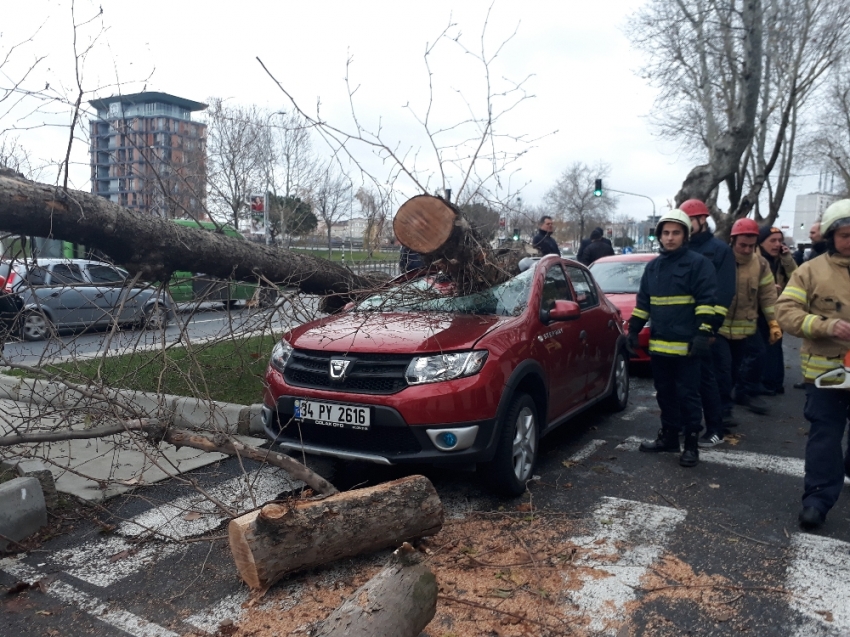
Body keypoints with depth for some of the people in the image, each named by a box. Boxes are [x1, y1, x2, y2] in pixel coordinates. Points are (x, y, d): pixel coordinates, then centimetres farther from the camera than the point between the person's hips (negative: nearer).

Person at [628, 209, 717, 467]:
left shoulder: (698, 263, -6)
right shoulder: (653, 266, 14)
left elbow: (706, 301, -11)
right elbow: (642, 301, 19)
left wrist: (703, 333, -19)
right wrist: (634, 329, 14)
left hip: (686, 345, -6)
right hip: (659, 344, 6)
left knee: (687, 395, 1)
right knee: (664, 394, 15)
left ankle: (691, 444, 11)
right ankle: (668, 436, 27)